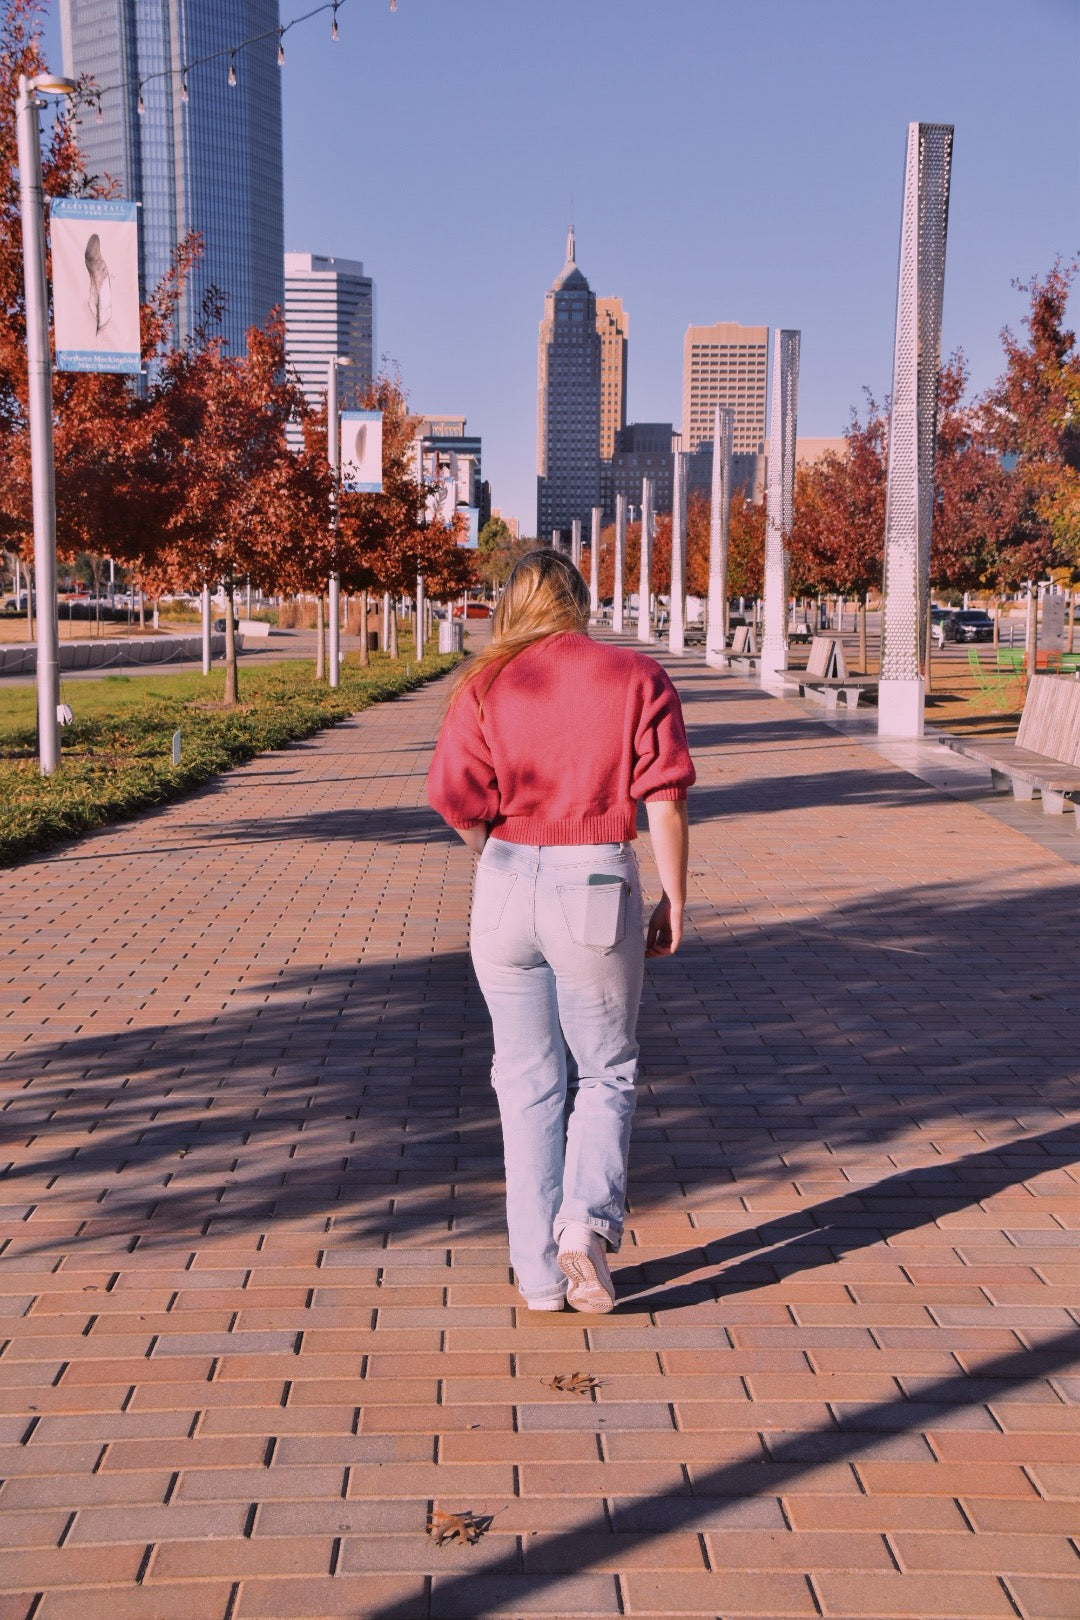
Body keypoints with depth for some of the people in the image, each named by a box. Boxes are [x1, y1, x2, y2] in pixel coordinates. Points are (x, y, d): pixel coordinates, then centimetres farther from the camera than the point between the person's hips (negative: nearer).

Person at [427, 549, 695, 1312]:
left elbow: (456, 798, -4)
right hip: (599, 887, -1)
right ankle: (589, 1221, -8)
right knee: (605, 1074, 14)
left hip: (508, 886, 1)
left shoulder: (489, 685, 2)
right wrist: (675, 899, 2)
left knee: (528, 1080, 11)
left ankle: (539, 1272, 15)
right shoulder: (638, 677, 0)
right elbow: (666, 798, -5)